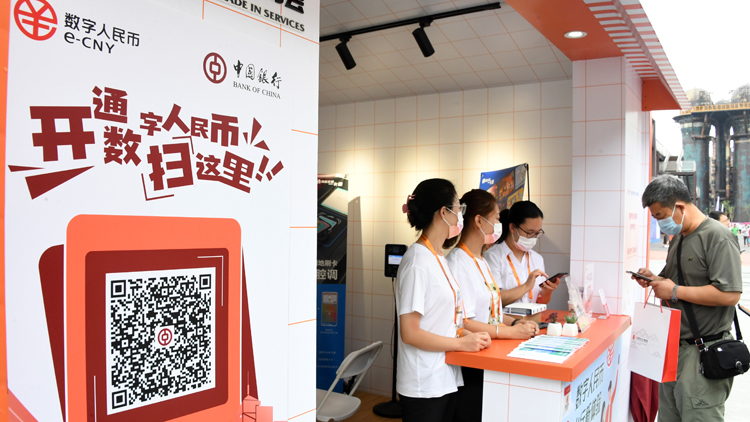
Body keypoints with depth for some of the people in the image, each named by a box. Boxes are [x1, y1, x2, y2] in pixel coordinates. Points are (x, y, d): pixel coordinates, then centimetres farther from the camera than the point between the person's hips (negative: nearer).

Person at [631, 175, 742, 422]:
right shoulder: (678, 238, 14)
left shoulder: (717, 237, -15)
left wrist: (675, 291, -19)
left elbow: (730, 294, -24)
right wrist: (655, 279, 5)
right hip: (675, 346, 9)